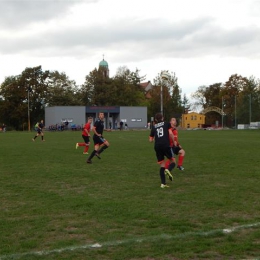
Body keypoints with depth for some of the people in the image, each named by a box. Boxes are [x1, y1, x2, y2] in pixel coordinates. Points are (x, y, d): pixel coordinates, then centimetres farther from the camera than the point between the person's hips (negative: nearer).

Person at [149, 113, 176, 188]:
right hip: (166, 145, -3)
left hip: (157, 147, 3)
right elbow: (170, 133, -4)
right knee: (172, 161, 12)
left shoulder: (153, 127, 17)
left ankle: (163, 183, 0)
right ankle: (168, 170, -21)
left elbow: (151, 140, 16)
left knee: (162, 165, 10)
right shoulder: (167, 124, 11)